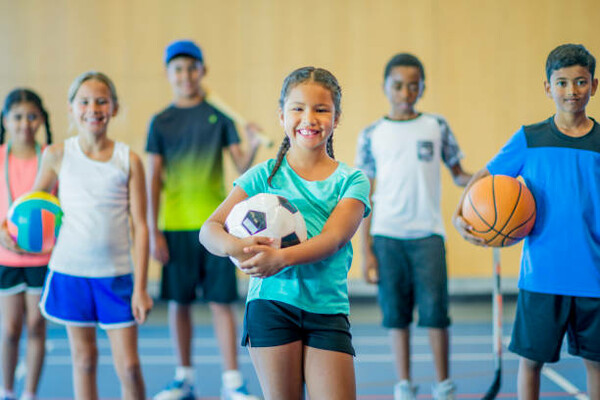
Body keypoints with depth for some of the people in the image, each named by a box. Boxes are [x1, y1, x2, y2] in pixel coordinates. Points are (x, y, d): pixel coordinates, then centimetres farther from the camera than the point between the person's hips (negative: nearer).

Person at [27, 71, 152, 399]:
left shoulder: (129, 160, -2)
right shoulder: (57, 155, 0)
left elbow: (140, 226, -2)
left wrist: (140, 287, -4)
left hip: (116, 274, -1)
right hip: (70, 271, 1)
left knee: (129, 366, -1)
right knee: (83, 359, 10)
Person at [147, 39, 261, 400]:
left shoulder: (219, 116, 4)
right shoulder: (161, 122, 5)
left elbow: (242, 168, 0)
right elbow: (154, 180, 4)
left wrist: (253, 147, -22)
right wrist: (153, 231, -1)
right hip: (175, 226, 1)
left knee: (222, 302, -1)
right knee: (179, 301, 7)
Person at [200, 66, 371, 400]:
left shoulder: (352, 181, 6)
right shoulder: (265, 175, 6)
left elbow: (334, 237, -11)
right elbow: (210, 229, -1)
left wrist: (281, 257, -29)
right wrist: (235, 246, -25)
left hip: (328, 308, 0)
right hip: (271, 304, 0)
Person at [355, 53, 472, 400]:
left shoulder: (437, 127, 6)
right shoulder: (372, 135, 5)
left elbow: (458, 173, 11)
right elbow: (364, 197, 6)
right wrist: (366, 251, 2)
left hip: (427, 232, 0)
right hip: (386, 234, 1)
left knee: (435, 310, -3)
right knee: (396, 312, 4)